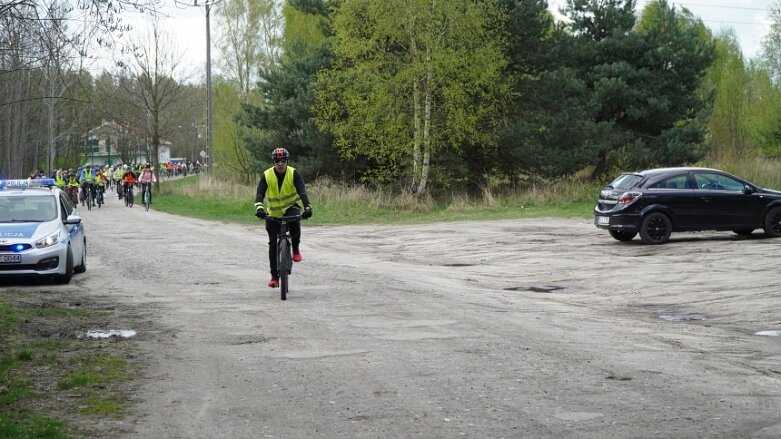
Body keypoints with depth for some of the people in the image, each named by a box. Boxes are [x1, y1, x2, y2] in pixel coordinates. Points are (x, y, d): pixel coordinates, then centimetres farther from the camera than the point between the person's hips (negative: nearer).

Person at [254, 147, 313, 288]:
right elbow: (260, 193, -22)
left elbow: (302, 191, -24)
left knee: (295, 221, -37)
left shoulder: (294, 174, -14)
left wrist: (307, 207, -40)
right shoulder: (267, 175, -11)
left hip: (291, 207, -2)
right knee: (273, 244, 0)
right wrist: (259, 207, -41)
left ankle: (296, 249, -12)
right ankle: (274, 277, 9)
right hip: (273, 212, 2)